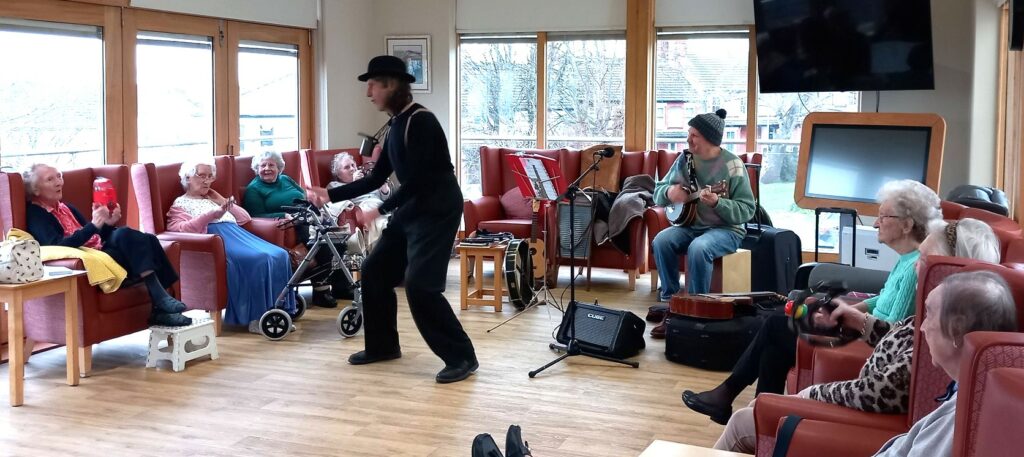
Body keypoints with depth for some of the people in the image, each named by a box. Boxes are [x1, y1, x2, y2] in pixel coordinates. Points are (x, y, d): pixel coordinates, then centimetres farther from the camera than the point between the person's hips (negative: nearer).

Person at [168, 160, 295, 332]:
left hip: (237, 234, 7)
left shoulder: (213, 199, 33)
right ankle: (257, 317, -28)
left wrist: (223, 201, 14)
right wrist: (211, 215, -23)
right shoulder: (180, 204, 13)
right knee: (259, 260, -32)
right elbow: (182, 228, -10)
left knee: (279, 256, -19)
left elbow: (245, 218, 27)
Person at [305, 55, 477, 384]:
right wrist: (330, 194, 11)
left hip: (438, 210, -10)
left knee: (420, 284, -16)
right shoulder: (397, 125, 11)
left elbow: (417, 179, -21)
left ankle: (462, 357, -6)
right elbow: (377, 178, 14)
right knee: (375, 270, 11)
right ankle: (382, 345, 25)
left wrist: (381, 210, -18)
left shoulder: (420, 121, -17)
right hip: (413, 209, 10)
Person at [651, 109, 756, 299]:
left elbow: (747, 210, -14)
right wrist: (668, 192, -14)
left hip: (725, 229, -5)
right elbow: (658, 191, 10)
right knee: (661, 240, -23)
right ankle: (669, 297, -10)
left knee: (698, 248, -34)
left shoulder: (732, 164, -12)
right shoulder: (685, 159, 3)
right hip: (689, 225, 5)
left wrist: (717, 203, -31)